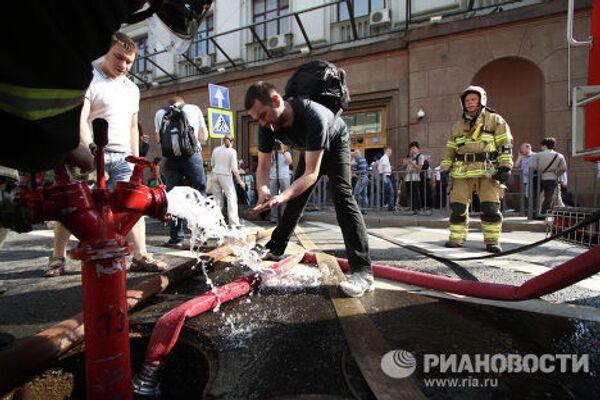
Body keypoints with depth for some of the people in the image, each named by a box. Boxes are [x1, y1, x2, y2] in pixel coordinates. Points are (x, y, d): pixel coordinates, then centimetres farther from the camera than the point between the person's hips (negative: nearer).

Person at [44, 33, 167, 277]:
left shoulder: (132, 89, 20)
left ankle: (141, 256, -2)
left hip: (123, 157, 5)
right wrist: (91, 151, -23)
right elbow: (80, 120, -11)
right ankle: (58, 258, 15)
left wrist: (136, 159, 16)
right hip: (93, 154, -4)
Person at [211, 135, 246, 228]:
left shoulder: (216, 150, 8)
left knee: (217, 198, 11)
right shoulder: (232, 151, -5)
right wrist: (240, 180, -7)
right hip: (225, 175, -5)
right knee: (231, 197, -3)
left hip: (215, 174, 5)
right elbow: (234, 168, -10)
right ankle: (233, 222, -10)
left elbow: (212, 165, 15)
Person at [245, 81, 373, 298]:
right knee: (296, 197, 8)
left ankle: (363, 272, -29)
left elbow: (311, 174, -43)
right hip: (310, 149, 6)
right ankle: (276, 249, 25)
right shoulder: (268, 126, -23)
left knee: (342, 194, -26)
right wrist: (263, 192, -40)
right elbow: (263, 167, -19)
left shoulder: (313, 116, -42)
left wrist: (282, 196, -57)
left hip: (335, 143, -6)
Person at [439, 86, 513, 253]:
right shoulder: (458, 125, 20)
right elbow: (450, 150, 19)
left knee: (490, 207, -6)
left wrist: (505, 167, -9)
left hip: (487, 171, -3)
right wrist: (444, 169, 10)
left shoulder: (494, 120, 9)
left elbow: (505, 145, 1)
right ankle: (457, 238, 12)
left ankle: (492, 241, 5)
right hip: (462, 172, 3)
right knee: (458, 206, 1)